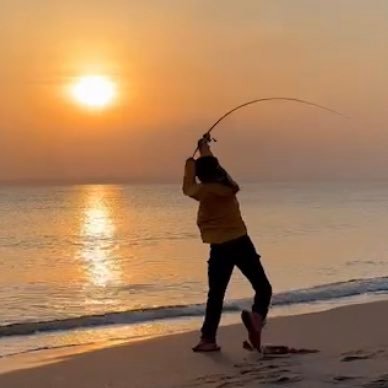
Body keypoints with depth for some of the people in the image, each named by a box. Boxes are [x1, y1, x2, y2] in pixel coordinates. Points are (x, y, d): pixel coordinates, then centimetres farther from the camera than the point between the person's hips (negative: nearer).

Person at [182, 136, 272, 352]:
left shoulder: (204, 191, -2)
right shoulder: (229, 185, 5)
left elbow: (188, 188, 23)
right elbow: (213, 166, 25)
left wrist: (191, 164, 35)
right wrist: (205, 147, 41)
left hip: (219, 248, 0)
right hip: (241, 243, 0)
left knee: (216, 295, 7)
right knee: (263, 287, 3)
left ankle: (208, 339, 1)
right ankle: (257, 316, -25)